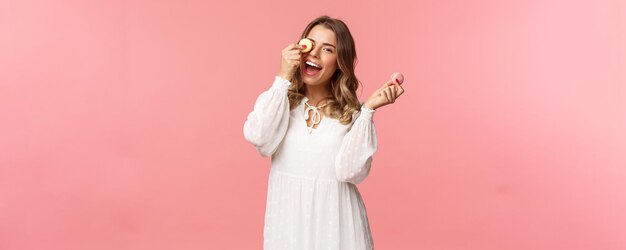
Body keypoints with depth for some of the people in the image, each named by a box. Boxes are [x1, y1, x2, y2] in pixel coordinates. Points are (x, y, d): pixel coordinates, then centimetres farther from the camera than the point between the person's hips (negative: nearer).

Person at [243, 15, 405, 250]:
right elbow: (259, 138, -18)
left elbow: (350, 171, -15)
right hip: (288, 216, 1)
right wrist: (283, 79, -15)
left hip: (334, 219, 0)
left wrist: (368, 109, -17)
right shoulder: (277, 100, 1)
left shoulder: (352, 112, -2)